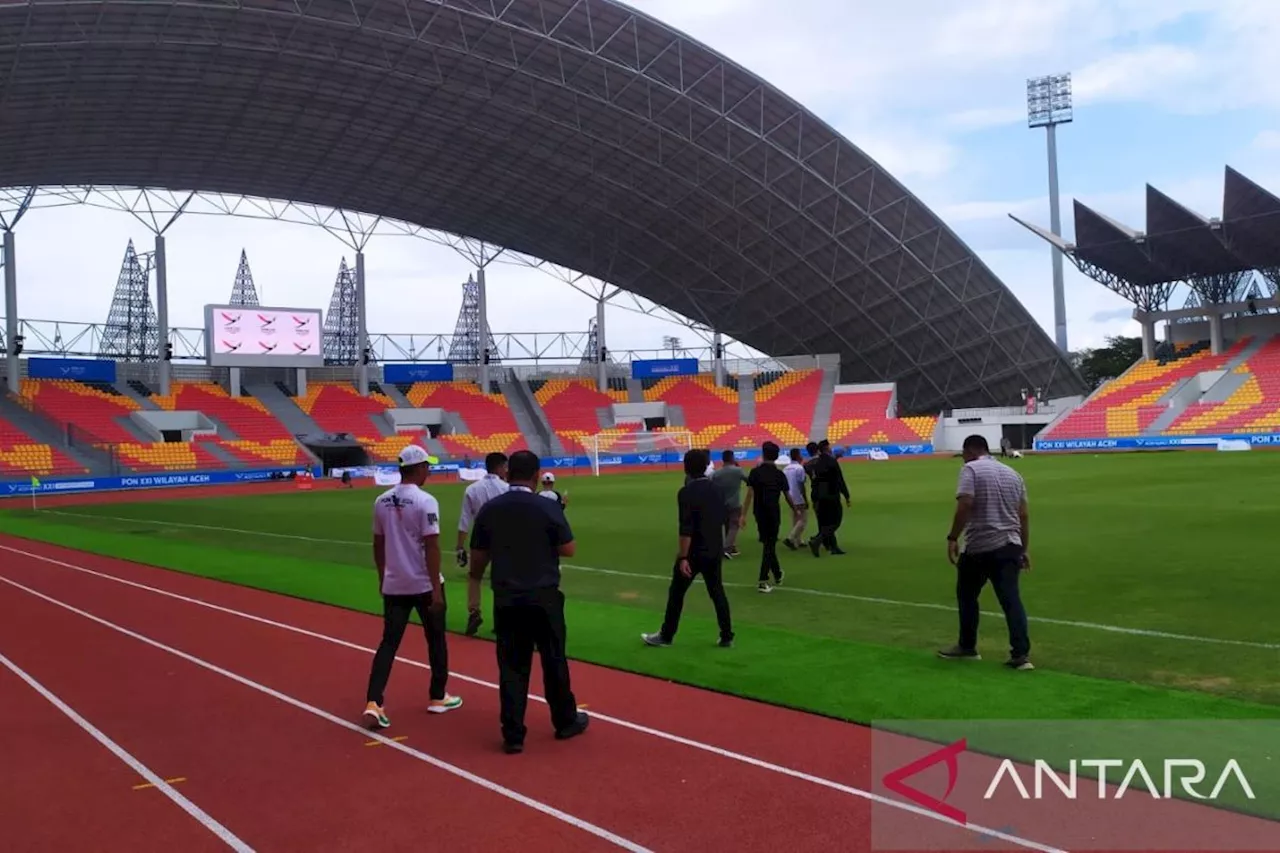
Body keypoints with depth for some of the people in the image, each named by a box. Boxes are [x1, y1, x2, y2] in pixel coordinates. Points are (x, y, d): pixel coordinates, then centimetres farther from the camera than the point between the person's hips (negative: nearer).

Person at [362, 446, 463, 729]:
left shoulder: (381, 501, 4)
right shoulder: (425, 501, -15)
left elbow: (378, 544, 12)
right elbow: (431, 547, -18)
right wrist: (436, 587, -15)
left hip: (393, 585, 5)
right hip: (423, 584, -5)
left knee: (389, 641, 5)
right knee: (435, 639, 13)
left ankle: (374, 702, -9)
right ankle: (438, 697, 24)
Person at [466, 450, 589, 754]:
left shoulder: (489, 510, 0)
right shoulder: (548, 508, -9)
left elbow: (478, 558, 5)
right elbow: (568, 549, -4)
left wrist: (474, 594, 17)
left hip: (506, 599, 2)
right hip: (544, 597, -2)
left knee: (511, 666, 6)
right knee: (554, 661, 12)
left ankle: (513, 735, 7)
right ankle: (566, 722, 27)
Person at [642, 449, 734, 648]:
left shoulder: (686, 493, -18)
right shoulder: (715, 488, 5)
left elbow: (686, 529, -21)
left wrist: (682, 557, -19)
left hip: (694, 552, -6)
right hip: (715, 550, 6)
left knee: (676, 593, 7)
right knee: (717, 592, 12)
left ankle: (666, 636, 17)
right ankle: (727, 637, 12)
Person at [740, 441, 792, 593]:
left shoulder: (755, 472, -5)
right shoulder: (780, 474, -2)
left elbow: (749, 494, -11)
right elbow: (787, 496, 4)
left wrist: (744, 514, -10)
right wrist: (795, 511, 20)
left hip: (760, 513, 1)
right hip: (774, 513, -1)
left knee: (768, 544, 18)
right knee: (770, 545, 3)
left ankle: (777, 574, 32)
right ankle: (763, 581, -4)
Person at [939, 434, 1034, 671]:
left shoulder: (971, 469, -6)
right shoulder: (1012, 473, 14)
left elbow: (965, 506, -19)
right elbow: (1023, 514, 13)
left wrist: (952, 538, -14)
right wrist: (1023, 549, 18)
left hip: (979, 547, -5)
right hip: (1009, 546, 5)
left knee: (967, 596, 14)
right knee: (1011, 599, 2)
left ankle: (967, 647, 23)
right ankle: (1021, 654, -5)